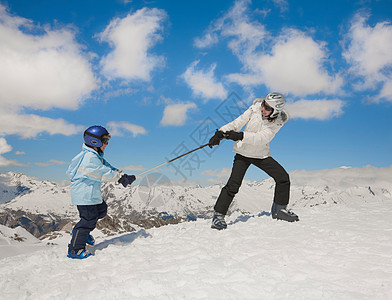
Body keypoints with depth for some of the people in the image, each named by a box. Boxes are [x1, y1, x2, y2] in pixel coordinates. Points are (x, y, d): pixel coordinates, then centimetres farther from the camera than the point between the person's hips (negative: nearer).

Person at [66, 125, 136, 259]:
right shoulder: (90, 158, -22)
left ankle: (81, 231, 32)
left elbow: (107, 166, 10)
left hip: (92, 192, 11)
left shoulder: (96, 156, 12)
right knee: (89, 218, -7)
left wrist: (122, 176, -3)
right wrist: (121, 177, -12)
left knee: (101, 209, 19)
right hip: (84, 194, -11)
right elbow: (105, 173, -22)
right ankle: (75, 250, 1)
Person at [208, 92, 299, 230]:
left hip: (262, 154, 2)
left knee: (283, 177, -3)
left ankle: (279, 209, 18)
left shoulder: (278, 121, -15)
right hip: (244, 152, -2)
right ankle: (218, 215, -4)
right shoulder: (255, 108, -14)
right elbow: (237, 123, -13)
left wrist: (241, 136, -40)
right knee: (233, 184, -15)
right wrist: (220, 132, -27)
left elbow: (261, 138, -28)